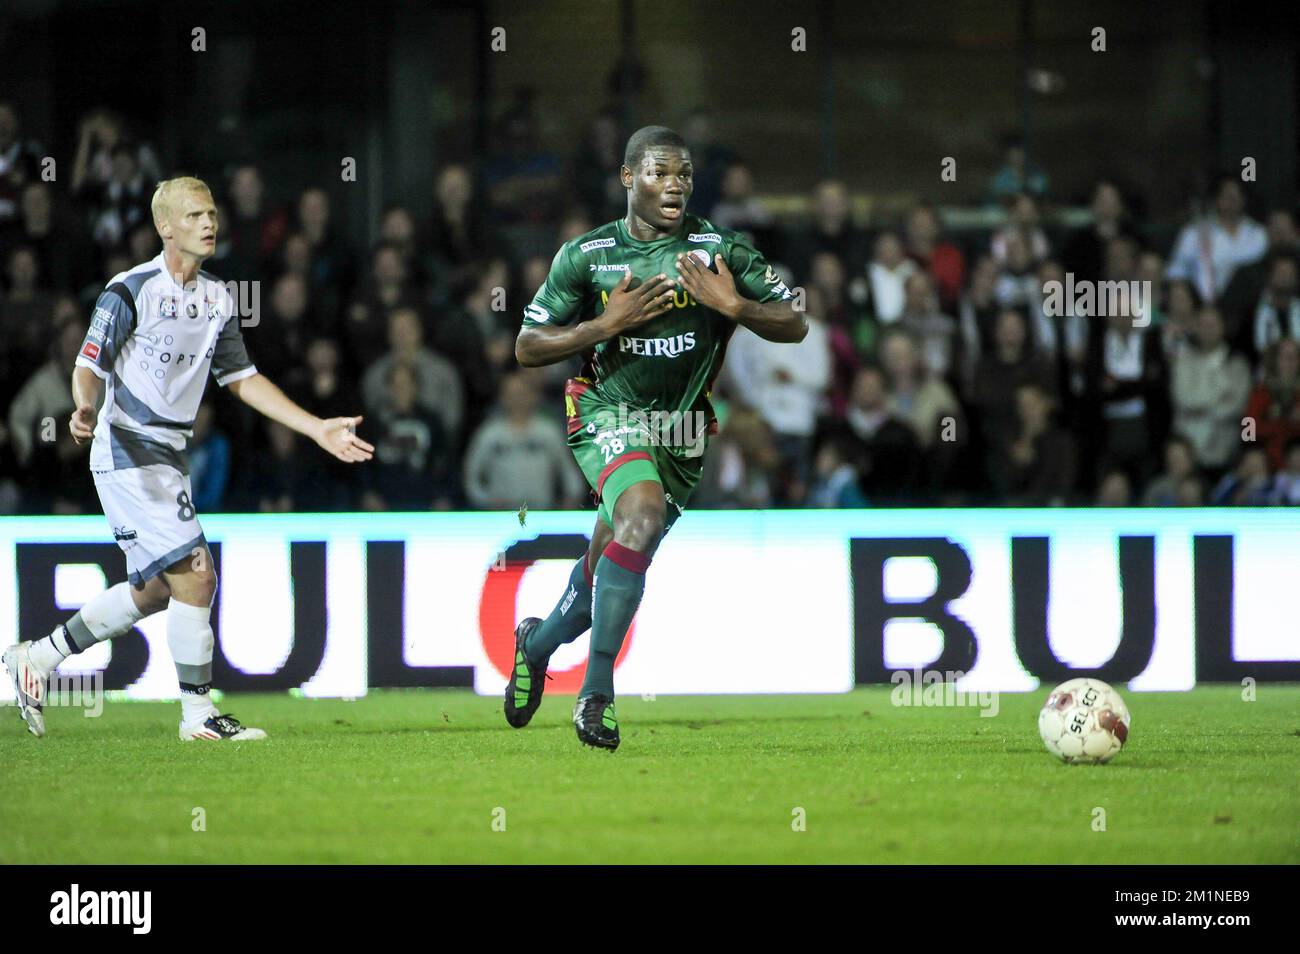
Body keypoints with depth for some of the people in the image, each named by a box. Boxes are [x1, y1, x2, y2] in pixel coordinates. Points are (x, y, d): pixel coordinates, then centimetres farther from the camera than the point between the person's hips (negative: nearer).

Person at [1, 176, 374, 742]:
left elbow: (242, 379, 16)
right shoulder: (130, 291, -13)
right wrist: (86, 409, -34)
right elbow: (90, 366, -11)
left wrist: (317, 429, 11)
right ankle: (198, 715, -3)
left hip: (169, 460, 8)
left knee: (154, 591, 12)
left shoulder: (217, 299, 9)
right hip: (126, 455, -8)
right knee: (195, 576, -14)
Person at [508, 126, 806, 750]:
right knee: (643, 512, -32)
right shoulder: (585, 255, -5)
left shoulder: (719, 250, -4)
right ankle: (597, 691, -28)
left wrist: (735, 306, -21)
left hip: (681, 431, 3)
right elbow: (527, 349, -3)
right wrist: (606, 324, -17)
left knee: (609, 569, 12)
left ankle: (539, 642, 46)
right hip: (608, 414, -3)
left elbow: (794, 325, -2)